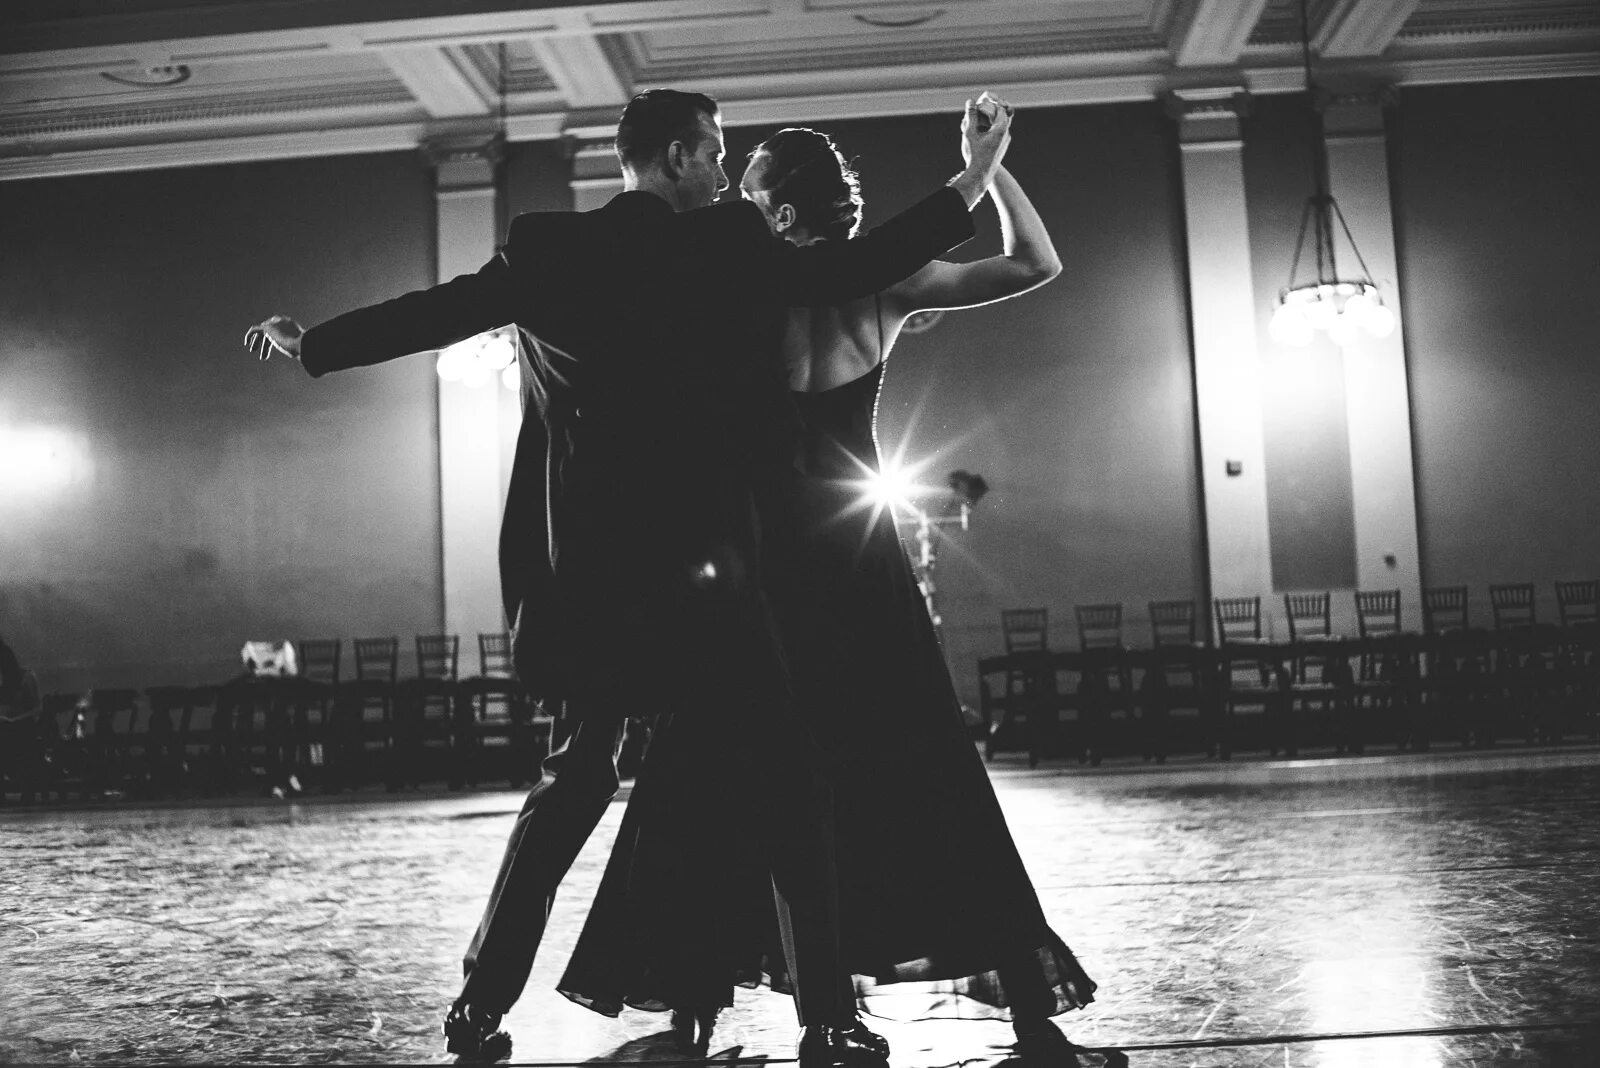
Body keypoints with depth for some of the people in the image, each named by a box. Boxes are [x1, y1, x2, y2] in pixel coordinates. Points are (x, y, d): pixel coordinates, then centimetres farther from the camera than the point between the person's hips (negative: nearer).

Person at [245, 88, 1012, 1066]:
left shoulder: (549, 251, 6)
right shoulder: (726, 245, -4)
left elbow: (438, 310, 10)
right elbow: (855, 270, -2)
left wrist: (310, 343, 25)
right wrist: (972, 182, 10)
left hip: (587, 567, 5)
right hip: (696, 558, -5)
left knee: (577, 776, 19)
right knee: (786, 786, 4)